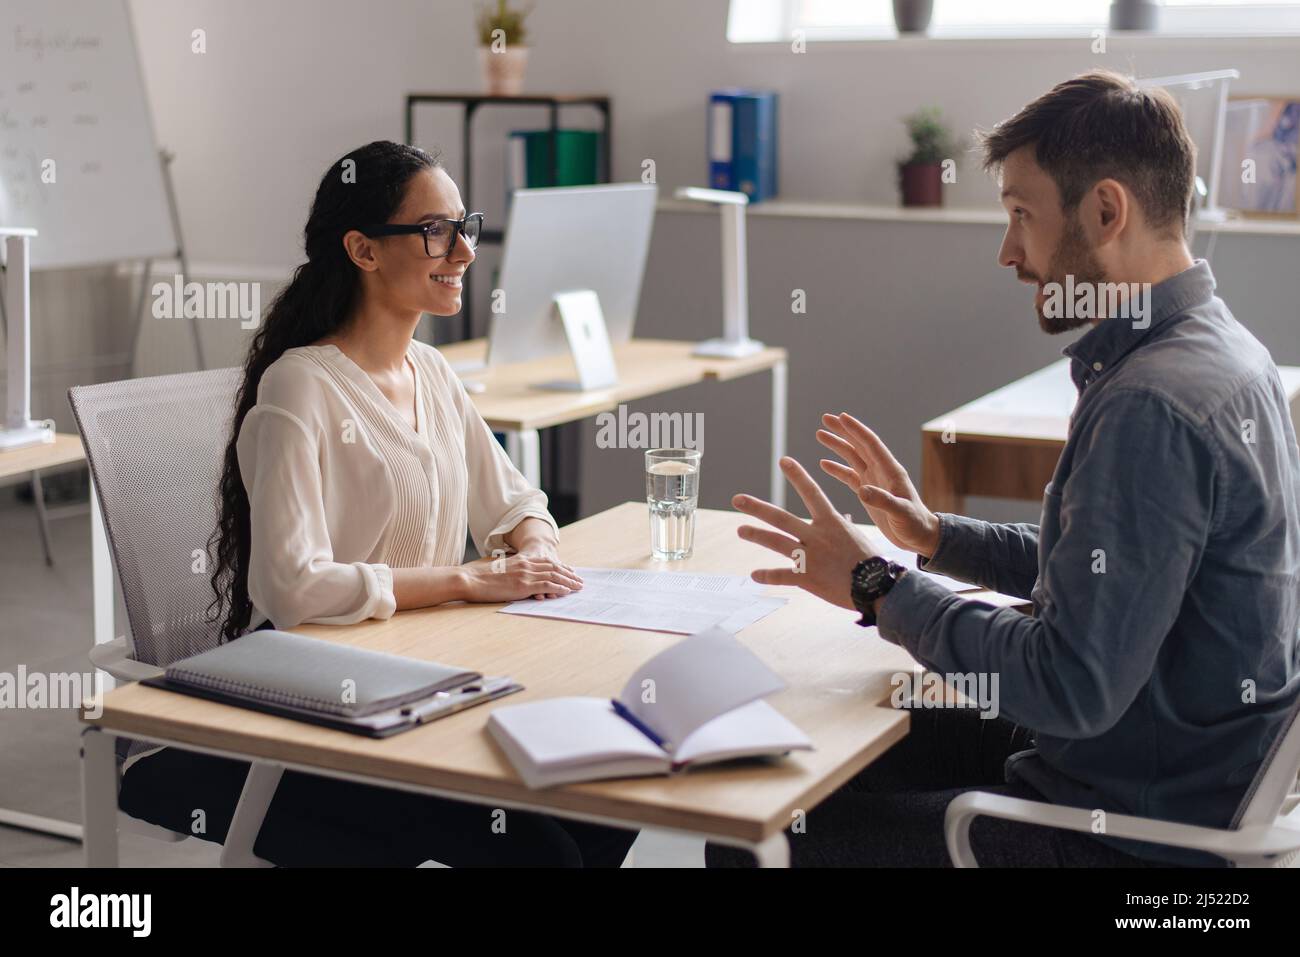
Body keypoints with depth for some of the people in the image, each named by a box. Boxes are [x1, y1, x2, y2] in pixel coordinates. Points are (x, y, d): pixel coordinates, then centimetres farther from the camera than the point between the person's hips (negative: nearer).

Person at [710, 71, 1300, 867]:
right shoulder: (1221, 351, 7)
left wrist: (878, 587, -18)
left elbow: (1075, 688, -29)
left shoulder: (1152, 405, -27)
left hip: (1131, 829, -10)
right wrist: (936, 535, 16)